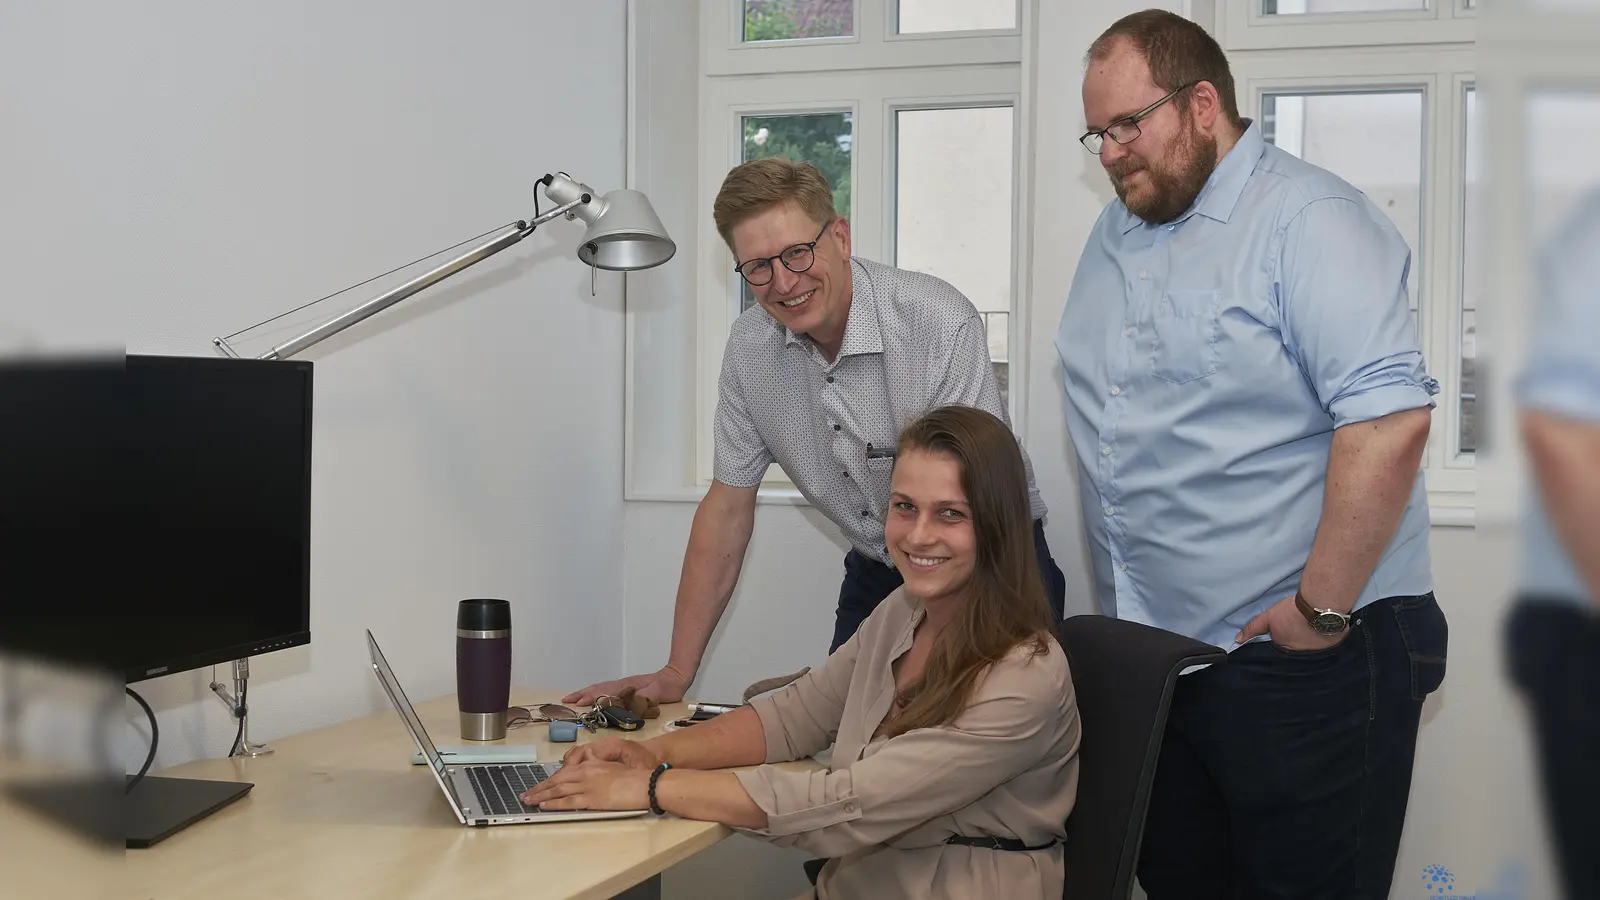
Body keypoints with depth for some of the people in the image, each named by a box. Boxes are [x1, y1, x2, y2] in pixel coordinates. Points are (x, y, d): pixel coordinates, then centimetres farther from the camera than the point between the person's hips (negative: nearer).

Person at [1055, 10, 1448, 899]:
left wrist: (1323, 609, -21)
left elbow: (1389, 420, -23)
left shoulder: (1307, 220, -13)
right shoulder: (1115, 234, 13)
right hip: (1149, 655, 8)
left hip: (1298, 661, -8)